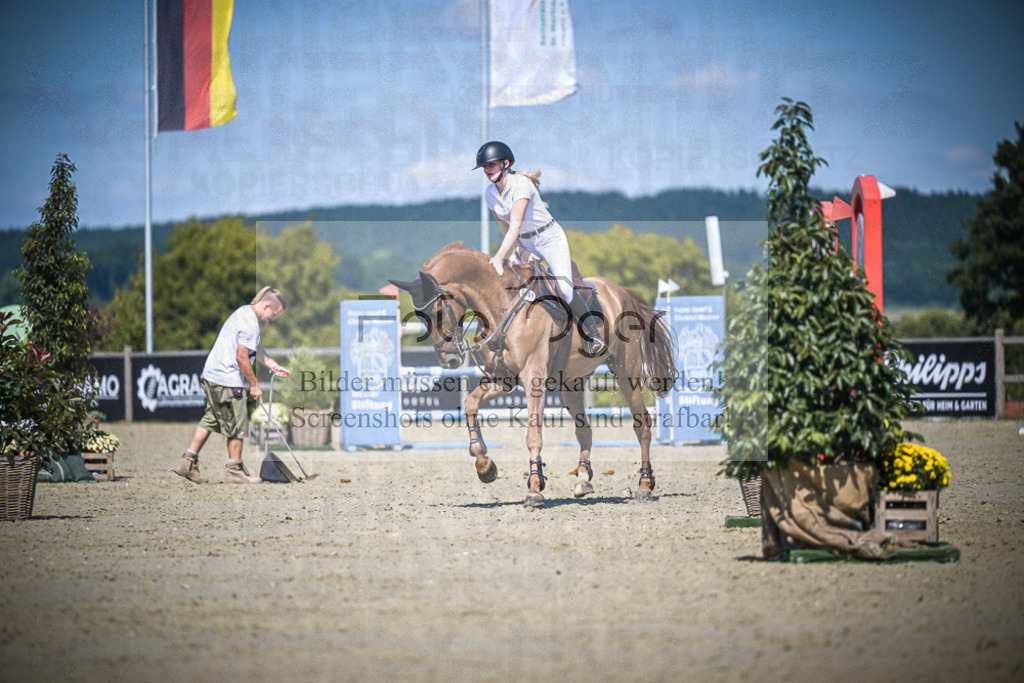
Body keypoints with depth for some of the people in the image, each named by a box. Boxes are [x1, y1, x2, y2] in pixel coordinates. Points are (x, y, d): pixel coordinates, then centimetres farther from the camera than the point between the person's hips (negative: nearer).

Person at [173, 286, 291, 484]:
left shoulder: (243, 313, 16)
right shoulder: (250, 323, -17)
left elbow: (254, 348, 29)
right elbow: (242, 357, -20)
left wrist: (273, 365, 27)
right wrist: (254, 385, -12)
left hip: (212, 375, 10)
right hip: (228, 381, -10)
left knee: (210, 420, 15)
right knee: (237, 425, 1)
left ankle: (188, 462, 14)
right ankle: (234, 470, 10)